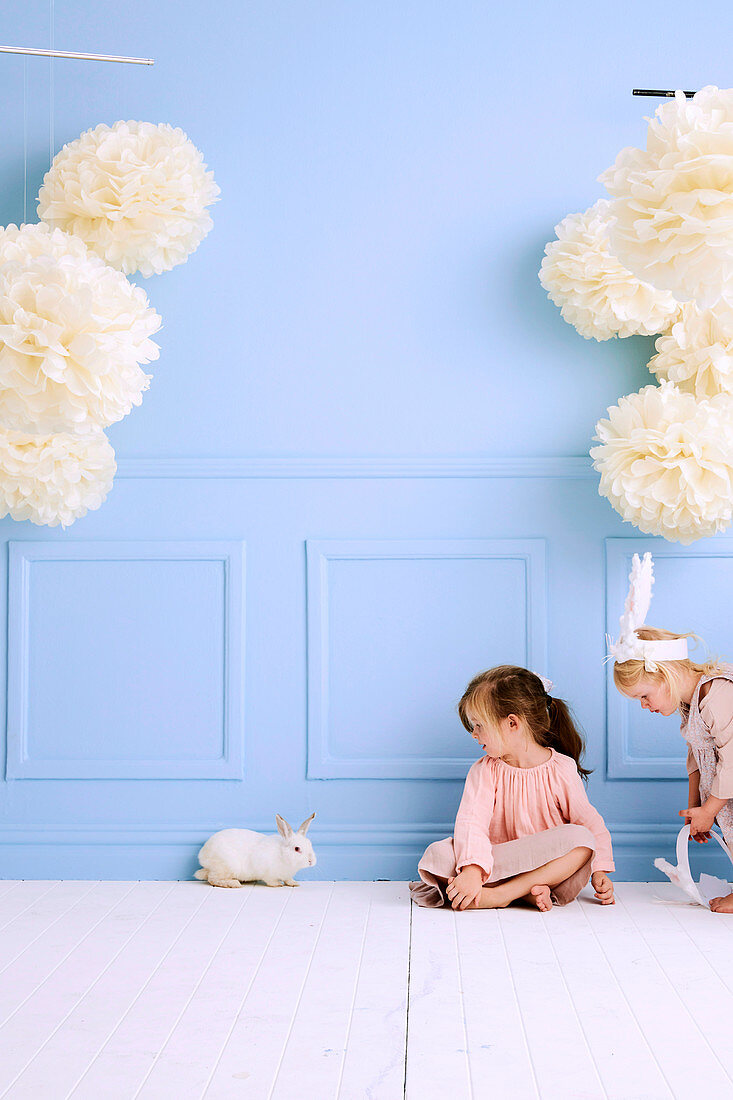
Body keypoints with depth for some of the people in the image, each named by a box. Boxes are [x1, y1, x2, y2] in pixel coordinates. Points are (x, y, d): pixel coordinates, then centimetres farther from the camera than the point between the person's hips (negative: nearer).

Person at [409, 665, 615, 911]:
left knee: (580, 838, -31)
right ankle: (525, 892, -29)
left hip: (550, 867, -1)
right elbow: (471, 821, -16)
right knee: (438, 854, -23)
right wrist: (472, 869, -33)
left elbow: (592, 825, 2)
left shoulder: (562, 770, -5)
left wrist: (600, 873, -11)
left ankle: (499, 894, -32)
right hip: (495, 862, 1)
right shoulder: (484, 771, -1)